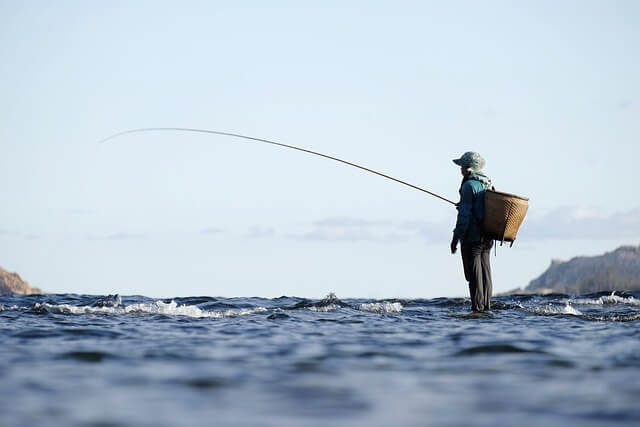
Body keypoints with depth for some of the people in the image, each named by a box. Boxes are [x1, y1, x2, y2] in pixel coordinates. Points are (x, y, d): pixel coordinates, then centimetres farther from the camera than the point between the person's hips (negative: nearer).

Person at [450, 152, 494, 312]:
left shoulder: (469, 185, -13)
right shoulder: (488, 184, 13)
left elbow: (465, 214, -17)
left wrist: (456, 237, -14)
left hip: (472, 237, -8)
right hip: (487, 238, 8)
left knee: (474, 274, -5)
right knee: (485, 272, 10)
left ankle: (477, 307, -6)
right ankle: (487, 306, 12)